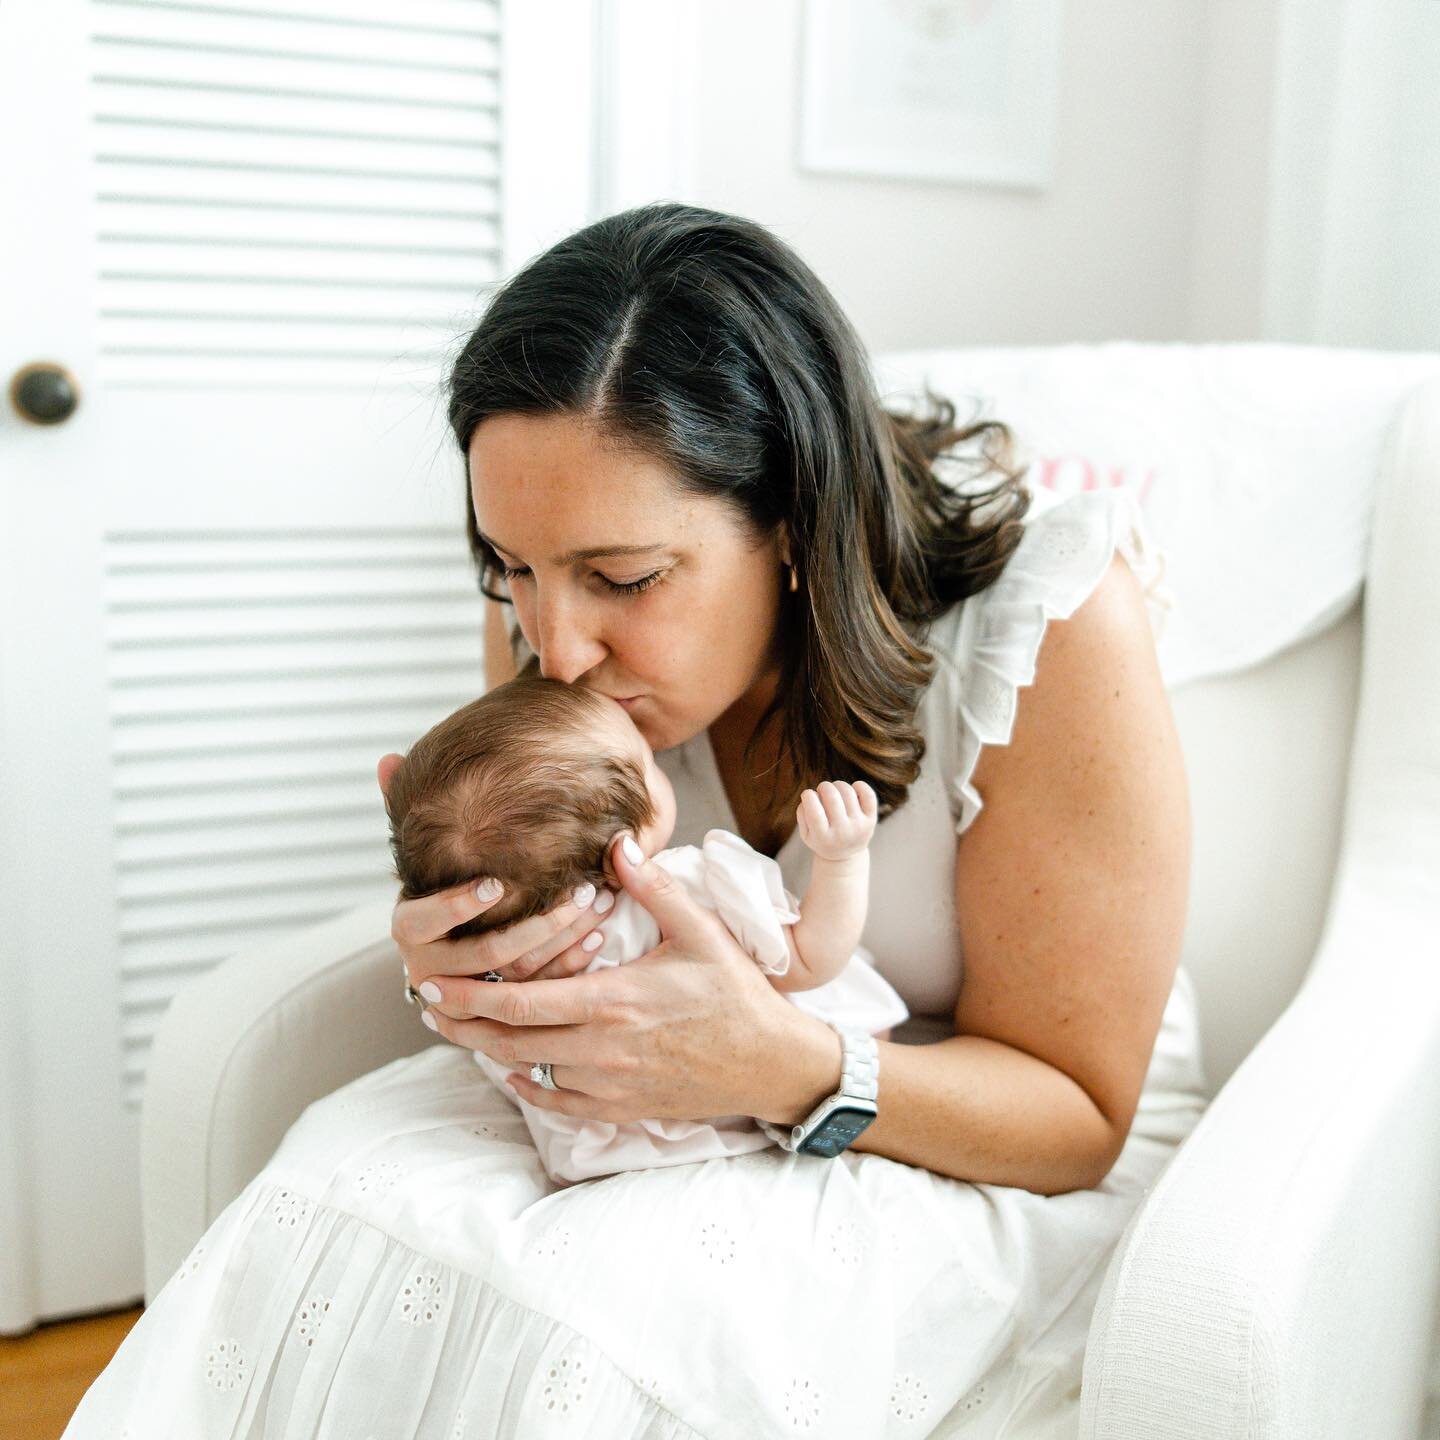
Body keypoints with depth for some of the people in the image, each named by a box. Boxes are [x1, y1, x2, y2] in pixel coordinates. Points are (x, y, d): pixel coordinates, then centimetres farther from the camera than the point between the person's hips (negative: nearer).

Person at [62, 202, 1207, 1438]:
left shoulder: (1048, 615, -26)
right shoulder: (549, 602, -11)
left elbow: (1080, 1116, -17)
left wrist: (788, 1065, -36)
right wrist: (470, 952, -22)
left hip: (985, 1163, -3)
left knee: (556, 1319, -30)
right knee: (331, 1199, -25)